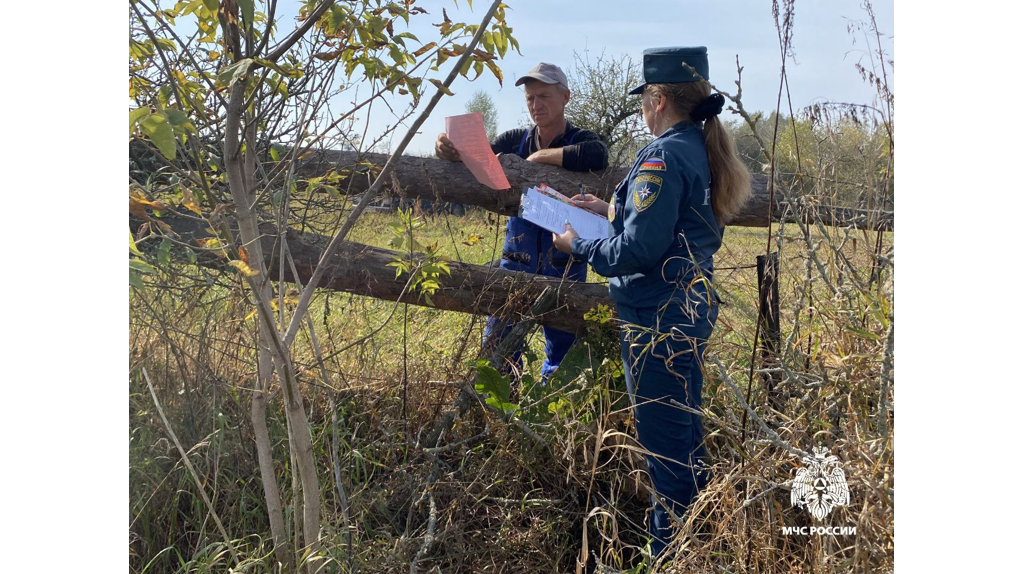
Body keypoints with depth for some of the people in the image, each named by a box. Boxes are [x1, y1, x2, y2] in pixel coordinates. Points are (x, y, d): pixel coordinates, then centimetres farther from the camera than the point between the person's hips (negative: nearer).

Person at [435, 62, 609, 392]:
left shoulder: (581, 141, -5)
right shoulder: (516, 140, 7)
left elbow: (597, 157, -27)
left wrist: (540, 156, -19)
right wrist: (451, 150, -27)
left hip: (564, 266, -3)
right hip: (517, 262, 3)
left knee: (561, 351, 9)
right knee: (497, 345, 6)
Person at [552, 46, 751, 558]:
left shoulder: (663, 157, -20)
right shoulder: (702, 150, 9)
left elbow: (639, 251, -24)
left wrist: (579, 247, -10)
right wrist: (613, 210, 20)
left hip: (659, 318, -10)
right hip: (693, 305, 10)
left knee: (663, 435, 2)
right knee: (684, 426, 21)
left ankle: (668, 549, 15)